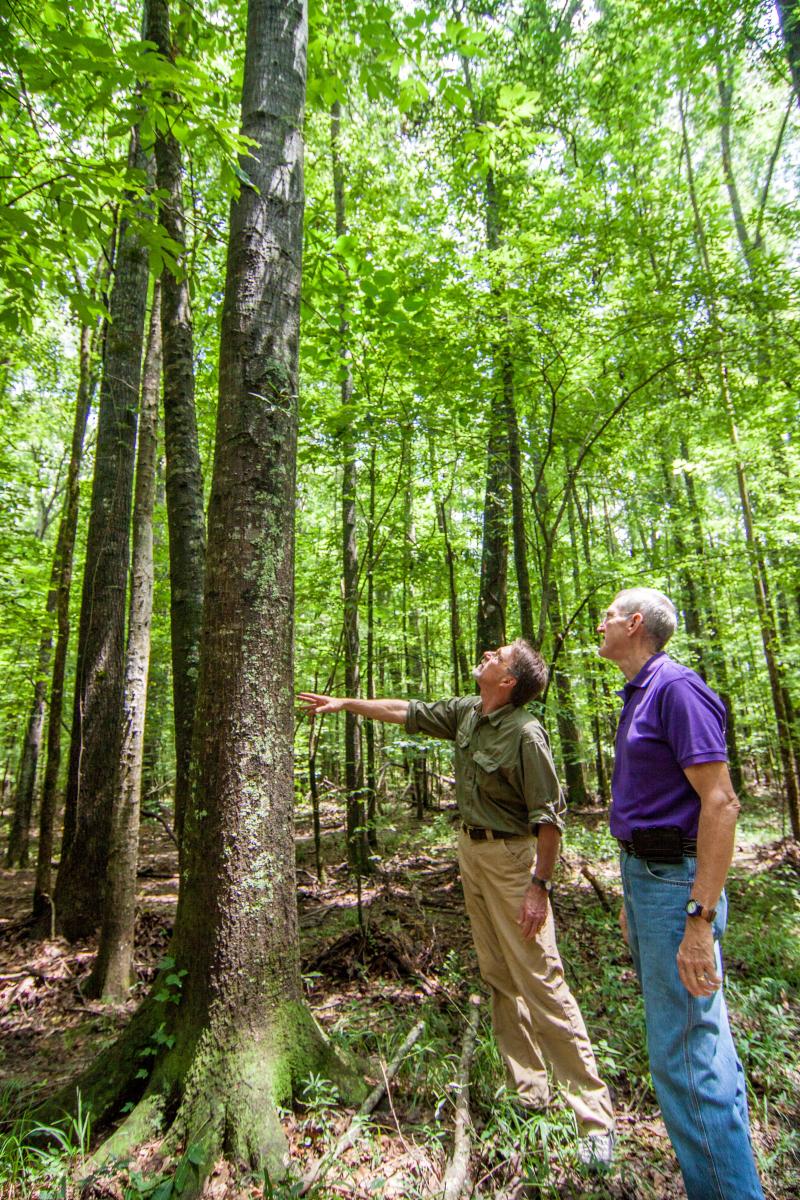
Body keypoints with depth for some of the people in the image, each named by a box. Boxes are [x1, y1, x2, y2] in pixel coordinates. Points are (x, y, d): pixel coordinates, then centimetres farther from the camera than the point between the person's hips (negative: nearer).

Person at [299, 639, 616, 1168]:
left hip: (511, 856, -8)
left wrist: (540, 886, -20)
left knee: (540, 978, -4)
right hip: (470, 850, 8)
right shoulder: (466, 712, 2)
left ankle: (595, 1113, 11)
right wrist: (345, 703, 16)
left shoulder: (525, 734, -22)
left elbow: (549, 816, -20)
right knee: (498, 976, 16)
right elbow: (408, 712, 13)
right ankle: (527, 1086, 31)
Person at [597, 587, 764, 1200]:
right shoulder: (638, 696, 12)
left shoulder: (676, 687, -17)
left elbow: (720, 802, -23)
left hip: (676, 882, -10)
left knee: (684, 1056, -1)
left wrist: (700, 917, -25)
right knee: (698, 1038, 22)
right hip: (644, 873, 10)